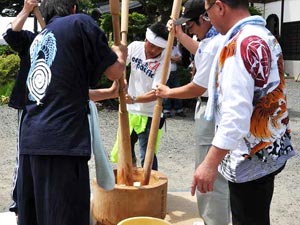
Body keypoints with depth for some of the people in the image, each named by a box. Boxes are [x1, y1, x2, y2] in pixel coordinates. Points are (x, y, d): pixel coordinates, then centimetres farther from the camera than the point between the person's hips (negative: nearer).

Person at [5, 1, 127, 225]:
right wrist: (121, 54, 28)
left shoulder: (38, 39, 23)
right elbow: (115, 72, 7)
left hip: (30, 139, 7)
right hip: (62, 139, -7)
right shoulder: (79, 22, 3)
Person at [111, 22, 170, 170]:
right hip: (130, 111, 5)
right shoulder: (135, 47, -6)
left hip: (149, 115, -5)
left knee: (147, 158, -3)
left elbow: (156, 93, -24)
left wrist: (134, 99, -38)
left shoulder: (163, 62, -19)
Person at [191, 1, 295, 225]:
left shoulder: (240, 45, -22)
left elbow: (236, 112, -29)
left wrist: (210, 163, -26)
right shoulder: (265, 36, 11)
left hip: (251, 158, -10)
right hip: (269, 151, 10)